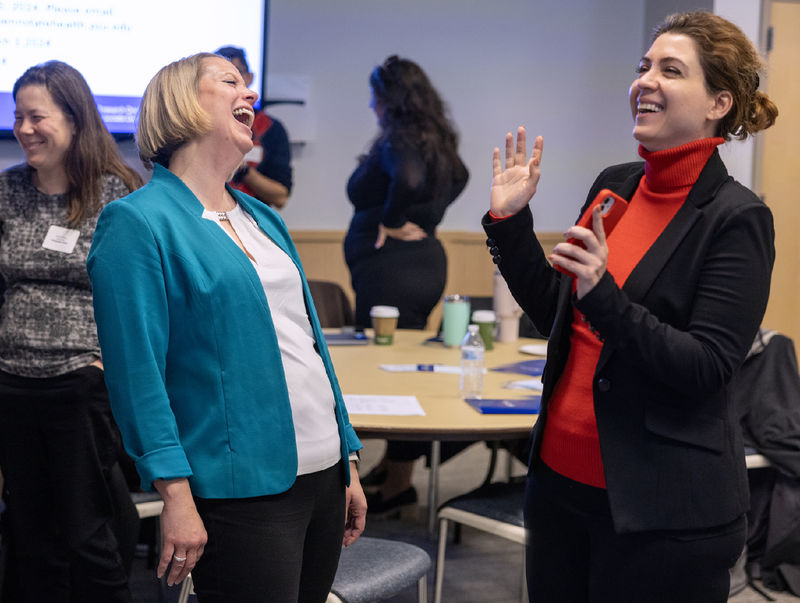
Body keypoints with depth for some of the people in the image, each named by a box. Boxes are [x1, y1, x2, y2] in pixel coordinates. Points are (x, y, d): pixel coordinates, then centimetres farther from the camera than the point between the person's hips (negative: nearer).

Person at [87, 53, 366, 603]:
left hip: (322, 476, 8)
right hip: (243, 491, -7)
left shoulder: (264, 219, 16)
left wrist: (349, 463, 17)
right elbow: (136, 370, -14)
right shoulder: (138, 222, -7)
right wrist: (176, 494, -20)